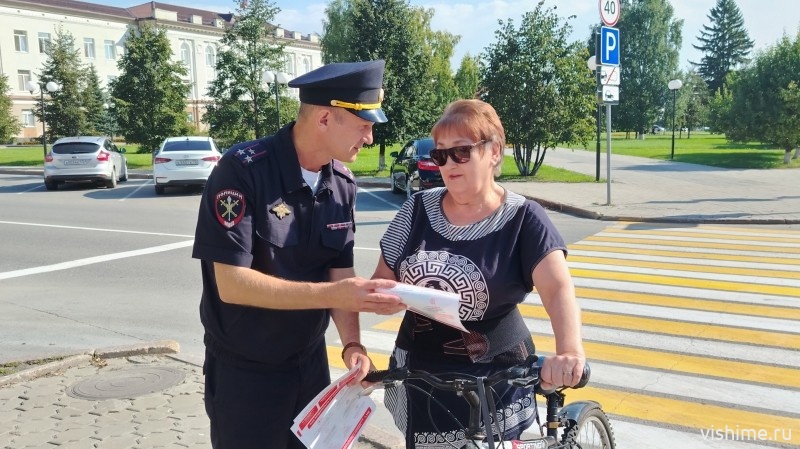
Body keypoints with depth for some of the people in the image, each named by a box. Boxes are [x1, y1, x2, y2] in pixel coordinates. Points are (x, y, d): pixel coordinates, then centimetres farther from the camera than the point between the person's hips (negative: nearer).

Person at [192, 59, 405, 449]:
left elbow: (339, 274, -1)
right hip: (243, 372, -5)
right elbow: (232, 283, -26)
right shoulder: (243, 170, -22)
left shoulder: (342, 183, -3)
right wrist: (332, 294, -30)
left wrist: (352, 344, -16)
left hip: (311, 362, 6)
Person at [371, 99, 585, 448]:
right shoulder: (418, 209, -2)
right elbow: (384, 280, 4)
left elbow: (558, 289, -24)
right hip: (419, 374, 3)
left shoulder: (523, 219, -11)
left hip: (492, 380, -3)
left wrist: (569, 351, -43)